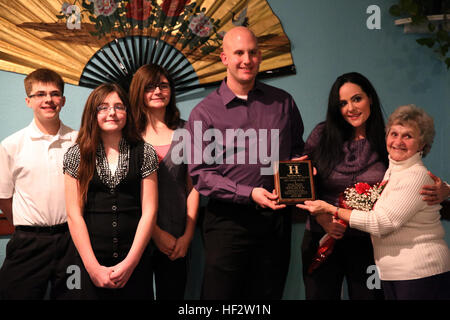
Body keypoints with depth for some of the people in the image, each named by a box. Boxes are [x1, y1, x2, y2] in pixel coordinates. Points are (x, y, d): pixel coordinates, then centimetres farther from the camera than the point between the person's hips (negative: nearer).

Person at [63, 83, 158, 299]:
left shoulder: (144, 153, 2)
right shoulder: (77, 155, 2)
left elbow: (149, 211, -2)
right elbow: (74, 214, -2)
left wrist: (130, 263, -10)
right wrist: (93, 267, -10)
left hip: (135, 263, 0)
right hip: (89, 262, 0)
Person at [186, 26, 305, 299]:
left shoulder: (283, 102, 9)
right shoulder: (204, 113, 0)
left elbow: (298, 151, 21)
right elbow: (200, 173, -7)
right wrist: (249, 194, -18)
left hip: (276, 218, 3)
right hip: (229, 219, -2)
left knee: (269, 293, 12)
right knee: (221, 295, 3)